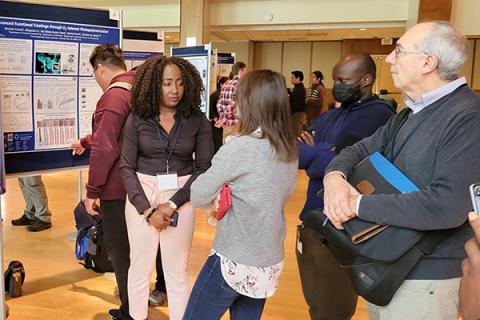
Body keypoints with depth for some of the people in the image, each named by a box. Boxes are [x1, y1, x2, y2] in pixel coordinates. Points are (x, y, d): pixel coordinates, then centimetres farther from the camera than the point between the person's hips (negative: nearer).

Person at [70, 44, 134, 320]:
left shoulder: (113, 96, -19)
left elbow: (104, 148, -25)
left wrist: (92, 191, -17)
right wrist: (85, 142, 37)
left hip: (117, 189, -8)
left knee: (120, 250, 6)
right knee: (133, 245, 22)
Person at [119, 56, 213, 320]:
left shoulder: (198, 120, -3)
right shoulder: (137, 119, -4)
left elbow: (204, 167, -5)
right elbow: (126, 167, -4)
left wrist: (172, 204, -13)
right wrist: (147, 210, -12)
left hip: (180, 197, 0)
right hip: (141, 195, 0)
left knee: (178, 269, 8)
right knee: (140, 266, 10)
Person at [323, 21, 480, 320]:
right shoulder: (411, 112, 10)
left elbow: (447, 205, -33)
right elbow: (360, 149, 7)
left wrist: (358, 204, -26)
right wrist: (335, 176, -17)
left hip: (424, 276, -8)